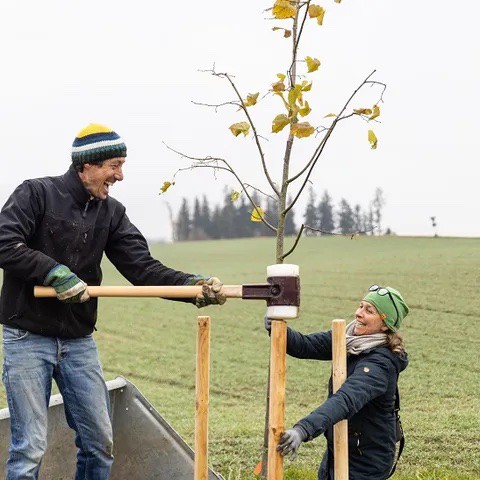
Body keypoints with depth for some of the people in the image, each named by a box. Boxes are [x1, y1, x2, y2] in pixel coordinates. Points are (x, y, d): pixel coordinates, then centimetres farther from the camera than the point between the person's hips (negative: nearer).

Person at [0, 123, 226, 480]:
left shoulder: (112, 212, 6)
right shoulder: (37, 193, -8)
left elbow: (142, 267, -2)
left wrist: (193, 285, -16)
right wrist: (54, 271, -24)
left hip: (79, 341, 5)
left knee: (100, 443, 9)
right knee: (30, 449, -4)